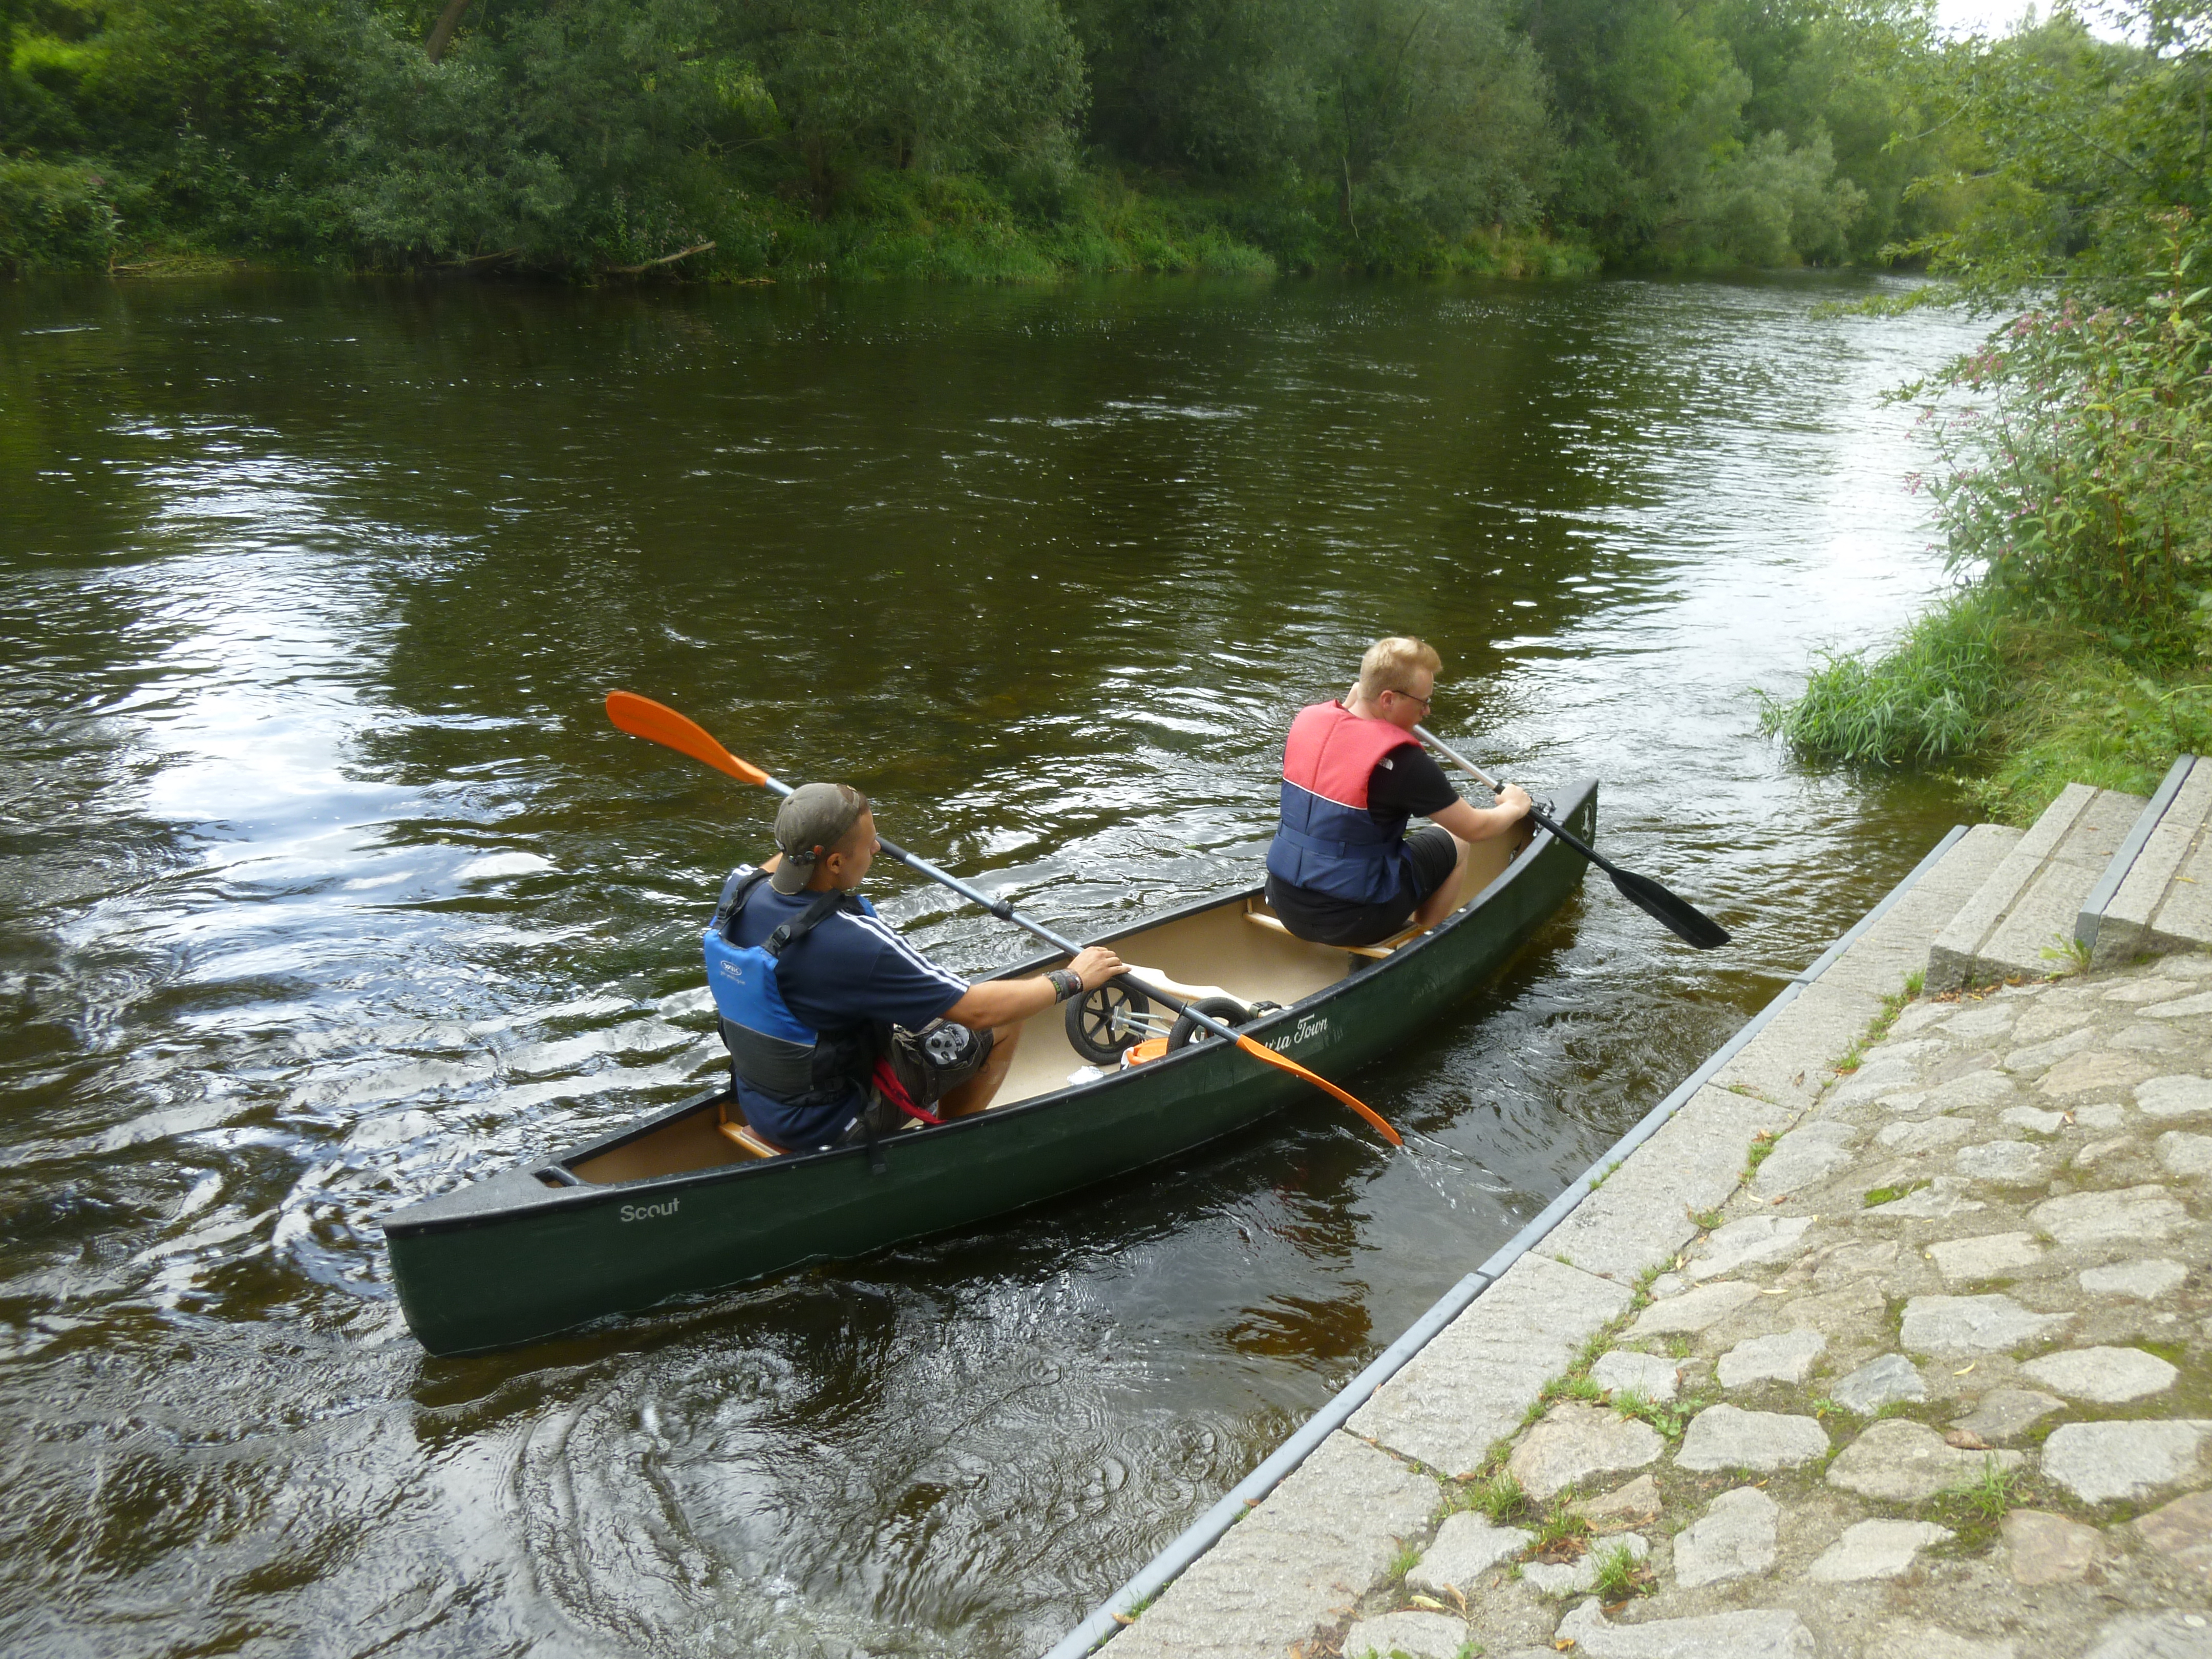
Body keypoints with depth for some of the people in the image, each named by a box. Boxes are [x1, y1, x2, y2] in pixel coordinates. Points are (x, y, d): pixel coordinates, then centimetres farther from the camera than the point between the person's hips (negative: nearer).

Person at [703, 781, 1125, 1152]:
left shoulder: (738, 893, -12)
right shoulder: (852, 943, -34)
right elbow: (977, 1010, -25)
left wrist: (800, 831, 28)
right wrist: (1072, 979, -12)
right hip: (832, 1124, -8)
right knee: (1002, 1025, 0)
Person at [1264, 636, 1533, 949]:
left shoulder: (1306, 721, -3)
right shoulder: (1402, 760, -21)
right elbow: (1474, 829, -8)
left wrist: (1351, 703, 24)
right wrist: (1513, 807, 12)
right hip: (1353, 921, -6)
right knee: (1454, 841, 17)